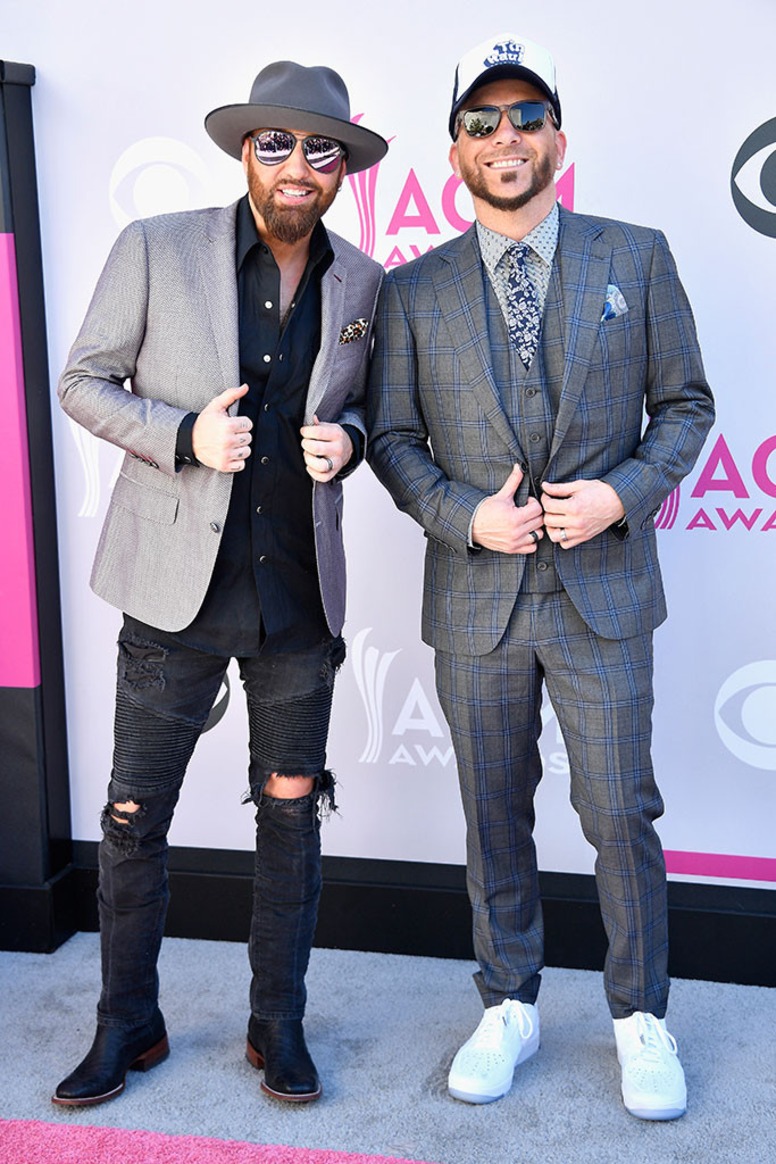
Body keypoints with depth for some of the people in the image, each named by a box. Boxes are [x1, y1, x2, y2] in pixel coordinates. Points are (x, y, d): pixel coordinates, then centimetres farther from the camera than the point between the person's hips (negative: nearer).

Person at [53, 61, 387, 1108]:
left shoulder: (361, 283, 6)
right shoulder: (156, 250, -3)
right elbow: (84, 382, 1)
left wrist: (346, 437, -7)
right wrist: (183, 434, -16)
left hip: (300, 592, 2)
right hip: (179, 587, -2)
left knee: (292, 813, 11)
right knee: (134, 818, 6)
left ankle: (278, 1024, 29)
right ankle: (128, 1024, 28)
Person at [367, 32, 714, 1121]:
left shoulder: (636, 257, 3)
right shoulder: (413, 290, 4)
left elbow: (685, 402, 6)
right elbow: (392, 437, 6)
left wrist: (626, 493, -11)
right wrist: (464, 516, -11)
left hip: (603, 591, -1)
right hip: (476, 602, 2)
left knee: (622, 816, 5)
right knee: (495, 821, 13)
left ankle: (641, 1018, 27)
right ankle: (509, 1008, 32)